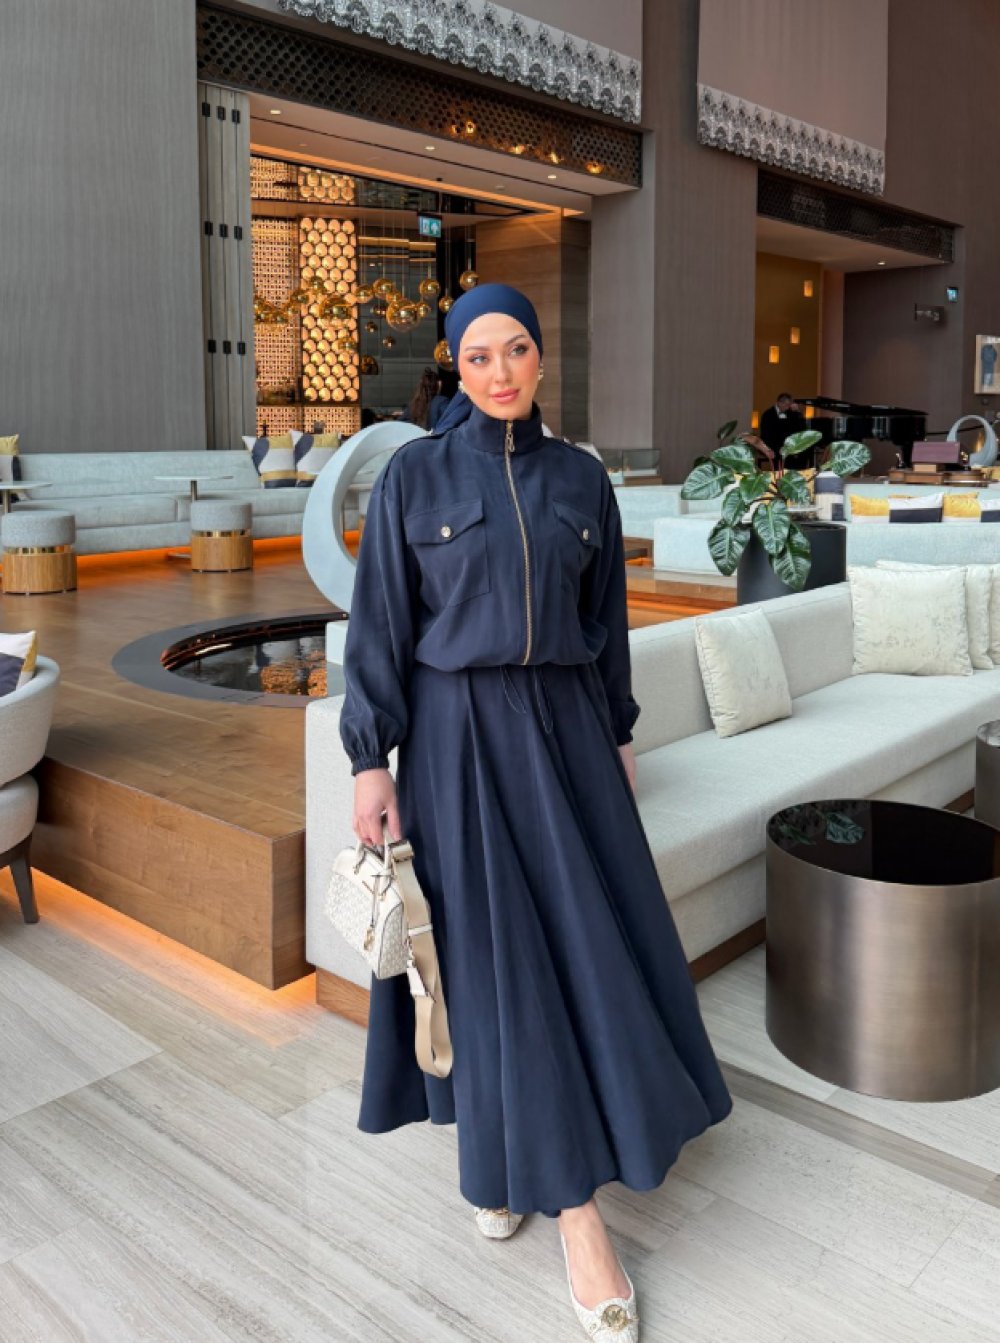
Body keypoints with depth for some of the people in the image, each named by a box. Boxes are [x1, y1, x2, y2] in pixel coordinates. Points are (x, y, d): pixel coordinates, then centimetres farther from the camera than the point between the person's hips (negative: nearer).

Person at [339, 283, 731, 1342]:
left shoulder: (582, 480, 6)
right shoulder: (413, 474, -3)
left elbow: (606, 620, 12)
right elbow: (380, 622, -4)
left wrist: (619, 735, 12)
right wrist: (370, 760, -8)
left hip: (565, 726, 4)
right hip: (459, 735, -3)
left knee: (590, 941, 6)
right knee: (494, 955, -1)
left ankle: (514, 1155, 30)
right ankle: (574, 1208, 12)